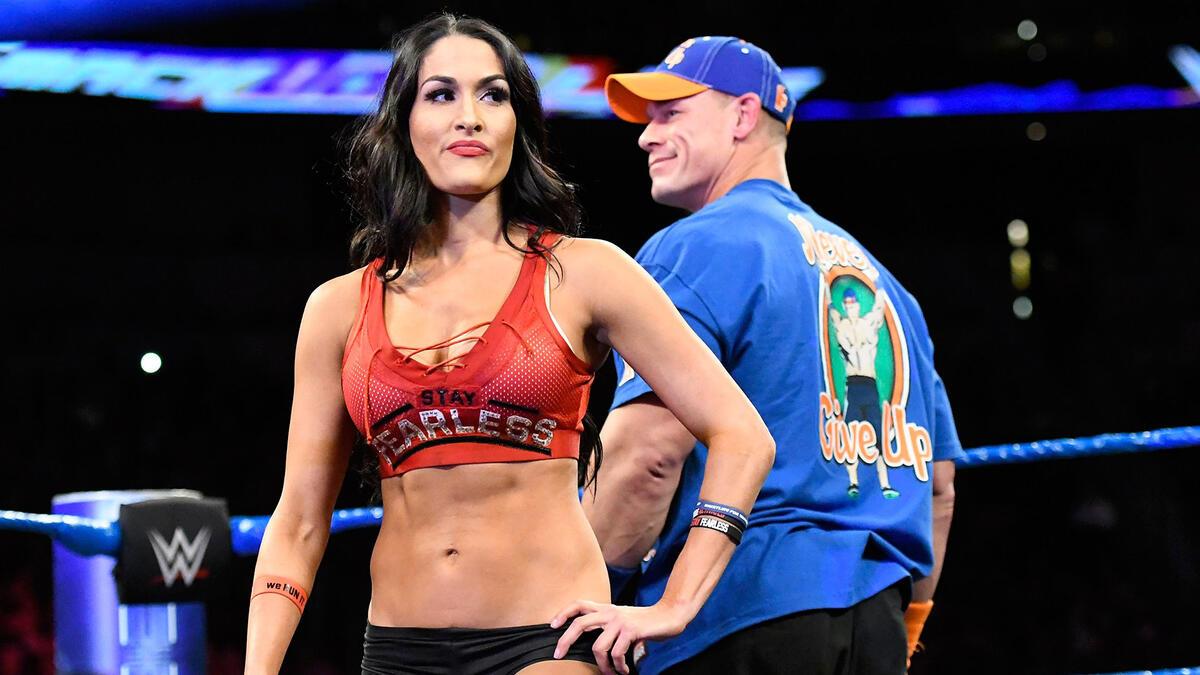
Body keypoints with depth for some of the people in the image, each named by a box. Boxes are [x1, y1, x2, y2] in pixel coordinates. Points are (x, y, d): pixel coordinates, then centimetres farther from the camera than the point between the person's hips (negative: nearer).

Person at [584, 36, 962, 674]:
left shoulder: (696, 249, -3)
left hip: (739, 622, -8)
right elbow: (938, 480, 23)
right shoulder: (871, 271, 23)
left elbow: (648, 452, -16)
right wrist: (904, 621, 30)